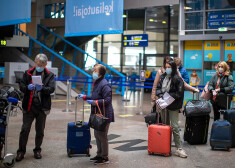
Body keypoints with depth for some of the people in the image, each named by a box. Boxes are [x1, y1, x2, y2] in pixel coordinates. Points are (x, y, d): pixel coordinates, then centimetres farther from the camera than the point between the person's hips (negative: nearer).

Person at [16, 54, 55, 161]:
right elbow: (21, 86, 2)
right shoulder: (28, 74, 7)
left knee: (40, 131, 11)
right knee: (25, 129, -2)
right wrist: (27, 87, -20)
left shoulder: (50, 76, 4)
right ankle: (21, 151, 9)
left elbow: (51, 89, -8)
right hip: (29, 106, 0)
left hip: (42, 107, 0)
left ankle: (37, 150, 26)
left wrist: (42, 88, -28)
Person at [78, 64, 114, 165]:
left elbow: (107, 100, -22)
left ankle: (105, 158, 8)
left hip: (104, 115, -10)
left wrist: (95, 102, -25)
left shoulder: (104, 85, -18)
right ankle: (99, 155, 30)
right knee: (97, 135, 17)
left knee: (102, 136, -3)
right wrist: (84, 97, 24)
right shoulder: (96, 83, 14)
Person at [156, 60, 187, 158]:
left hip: (173, 107, -5)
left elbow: (179, 93, -12)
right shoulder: (163, 77, 10)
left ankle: (178, 148, -4)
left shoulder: (178, 79, -8)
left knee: (174, 127, -8)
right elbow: (158, 88, 13)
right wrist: (161, 95, -6)